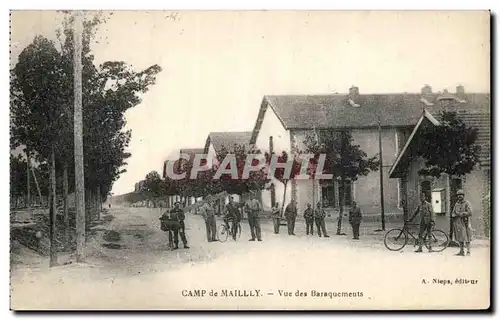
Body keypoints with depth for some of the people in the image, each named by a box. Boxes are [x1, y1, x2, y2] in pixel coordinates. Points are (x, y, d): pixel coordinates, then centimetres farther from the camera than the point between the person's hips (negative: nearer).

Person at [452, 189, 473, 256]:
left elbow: (470, 213, -13)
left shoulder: (466, 203, -3)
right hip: (457, 222, 6)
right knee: (460, 238, 7)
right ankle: (461, 251, 11)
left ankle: (468, 252, -3)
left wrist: (461, 214, -13)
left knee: (466, 238, -6)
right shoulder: (456, 204, 16)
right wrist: (453, 215, -4)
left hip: (465, 222, -6)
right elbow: (453, 213, 18)